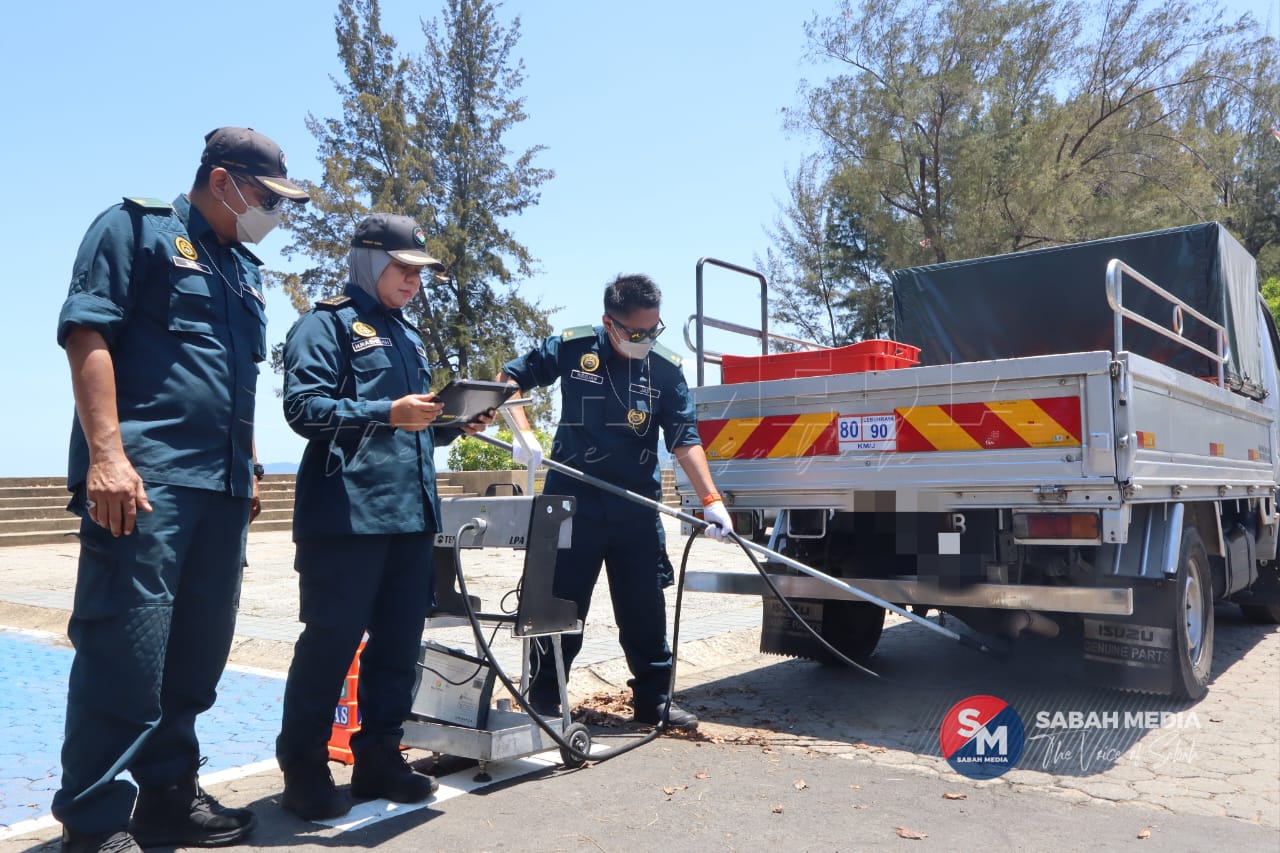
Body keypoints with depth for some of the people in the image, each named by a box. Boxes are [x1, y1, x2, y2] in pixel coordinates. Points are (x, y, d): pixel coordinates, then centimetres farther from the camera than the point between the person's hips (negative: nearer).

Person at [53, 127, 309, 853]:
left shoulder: (245, 270, 23)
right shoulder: (136, 228, 2)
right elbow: (87, 333, -9)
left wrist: (248, 470, 19)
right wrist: (106, 454, -19)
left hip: (222, 486, 8)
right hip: (145, 476, -7)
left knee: (198, 651, 10)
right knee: (126, 649, -7)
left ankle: (169, 794, 23)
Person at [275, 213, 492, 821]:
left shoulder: (407, 335, 23)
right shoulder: (327, 323, -1)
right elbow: (304, 407, -14)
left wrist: (457, 424, 6)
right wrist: (388, 414, -24)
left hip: (410, 513, 8)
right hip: (347, 513, -8)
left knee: (399, 641, 11)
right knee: (331, 641, -1)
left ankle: (378, 757, 24)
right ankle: (304, 770, 13)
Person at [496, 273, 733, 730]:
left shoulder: (667, 369, -2)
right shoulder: (570, 347, -6)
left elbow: (685, 440, -4)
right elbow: (508, 378, 4)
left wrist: (710, 500, -14)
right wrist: (524, 435, -11)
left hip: (637, 509, 2)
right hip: (572, 501, -2)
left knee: (646, 609, 10)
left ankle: (653, 701, 25)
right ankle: (543, 702, 23)